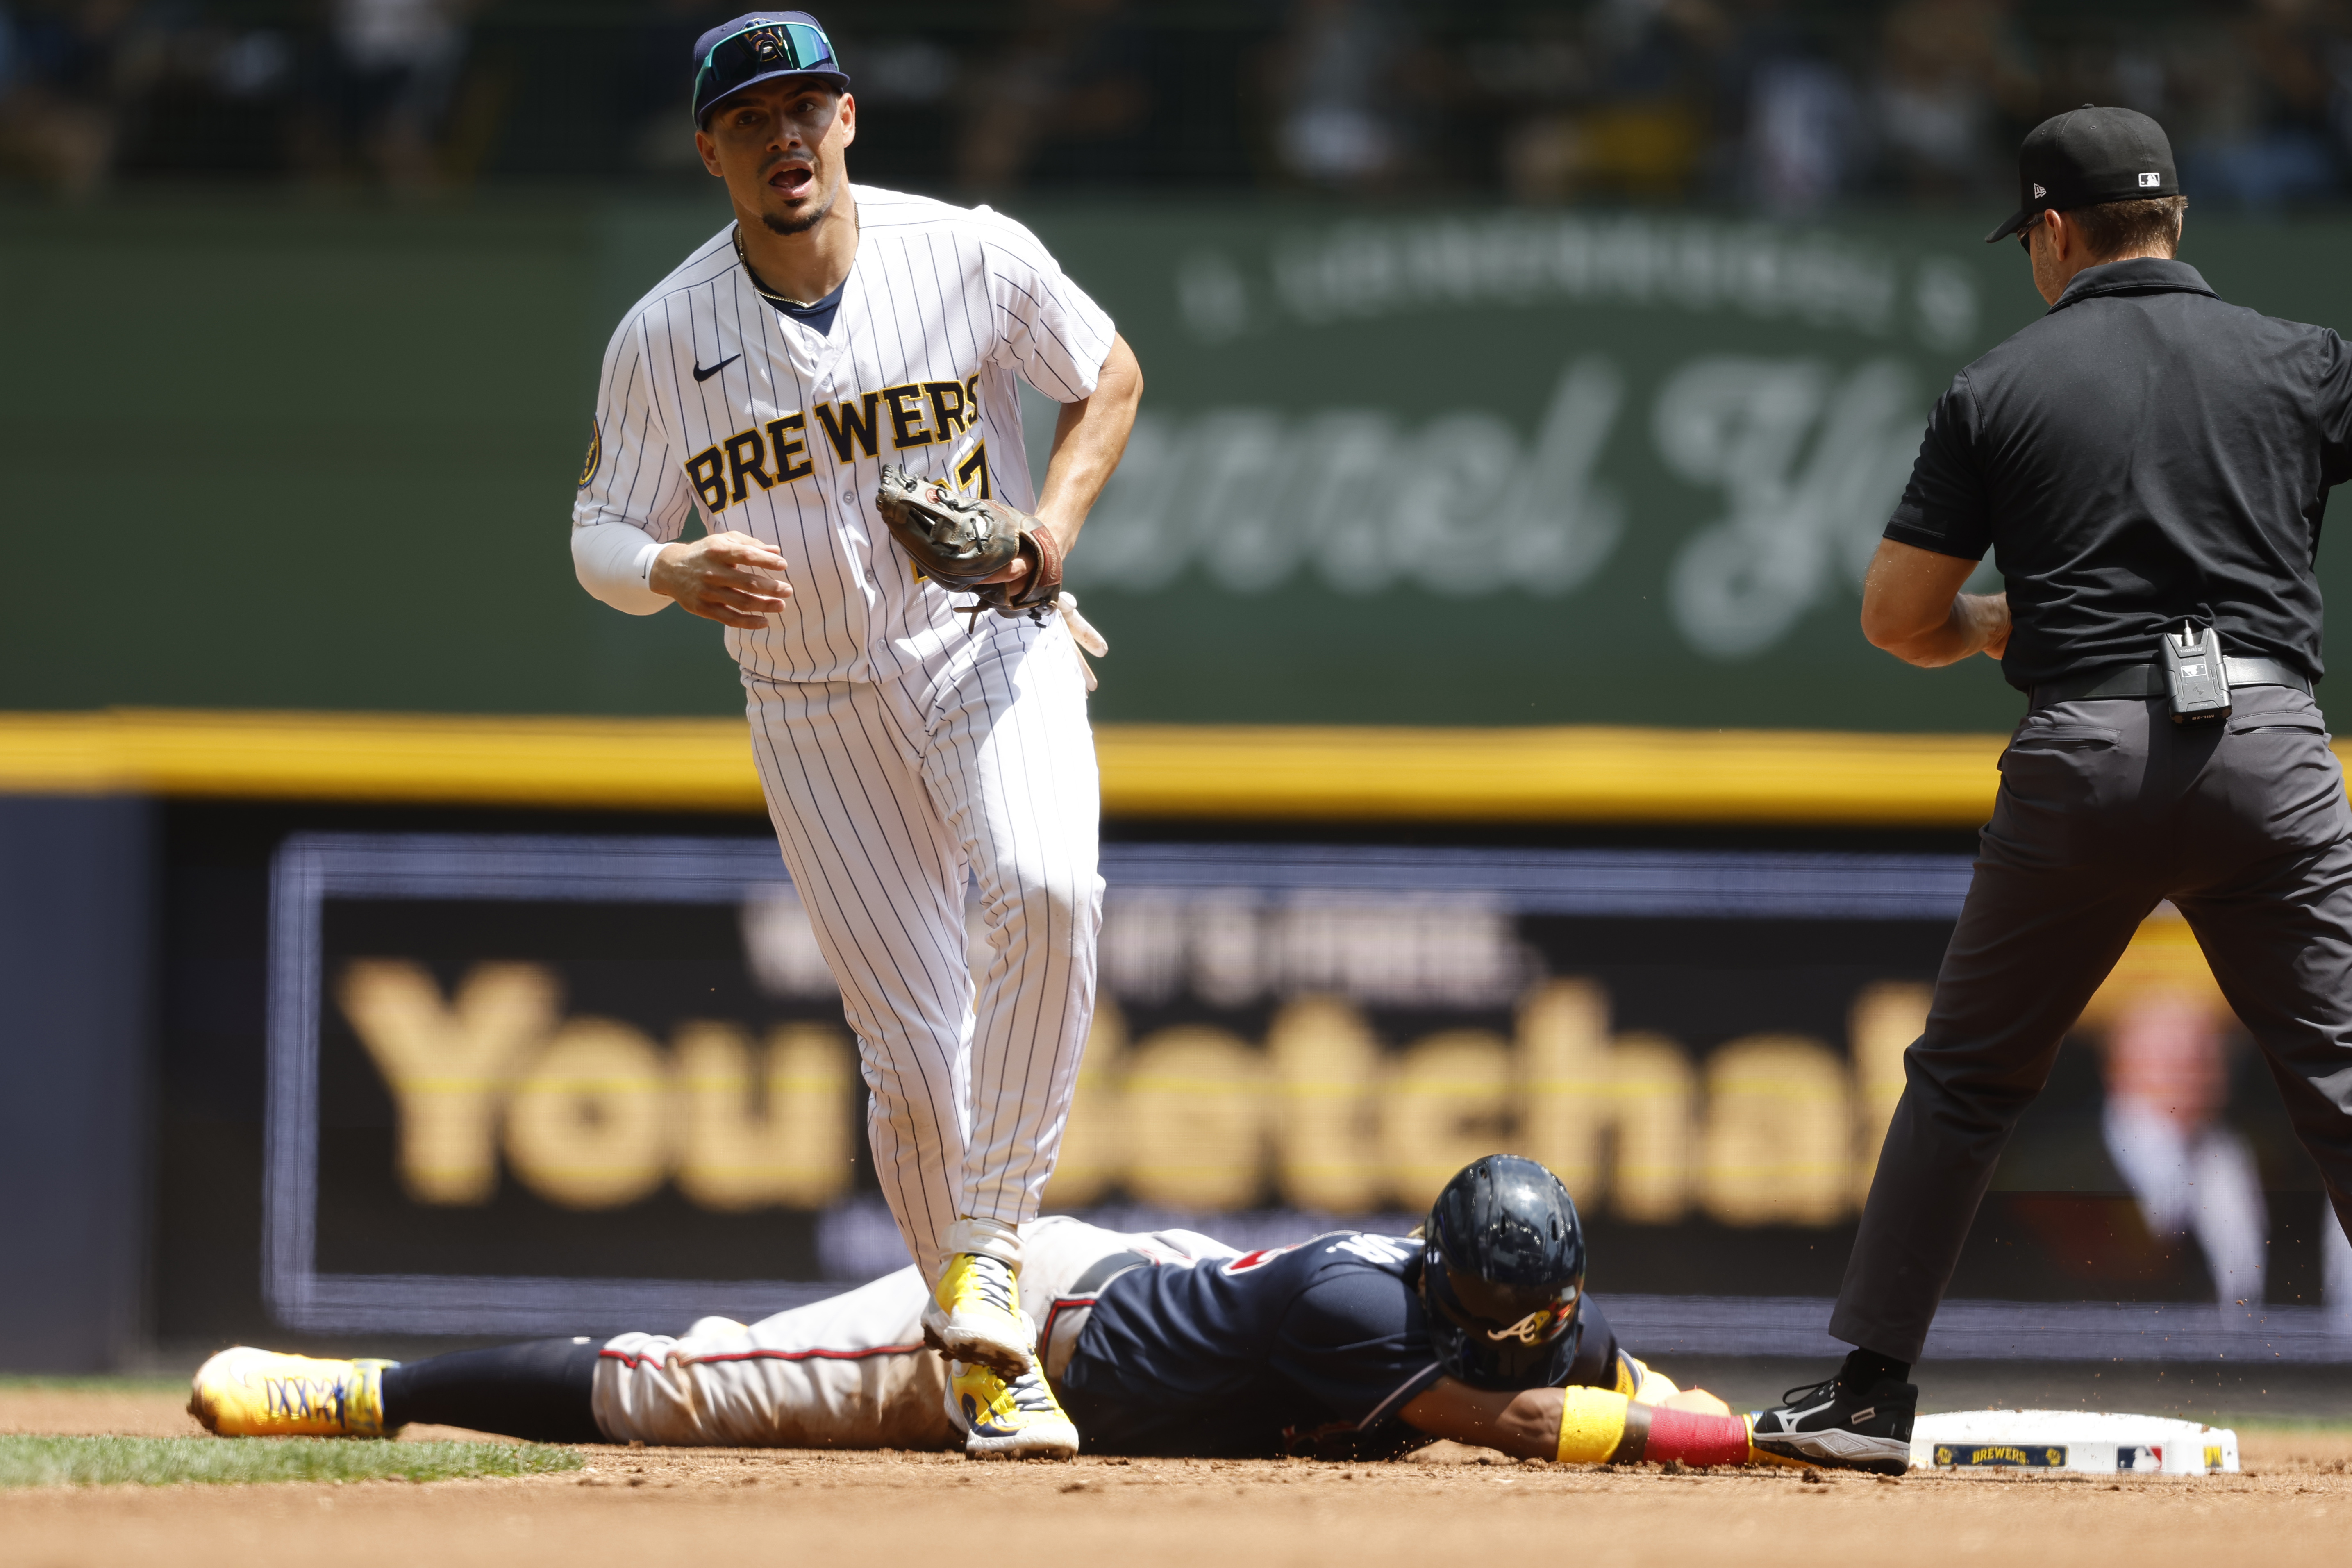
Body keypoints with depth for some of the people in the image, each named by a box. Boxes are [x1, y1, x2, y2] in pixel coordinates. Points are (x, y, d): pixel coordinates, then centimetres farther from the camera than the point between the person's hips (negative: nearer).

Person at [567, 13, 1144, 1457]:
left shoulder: (972, 257, -9)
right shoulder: (663, 339, -7)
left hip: (992, 651, -1)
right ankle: (979, 1357, 15)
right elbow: (601, 538, 0)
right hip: (816, 713, 1)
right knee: (916, 1053, -2)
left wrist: (1049, 530, -11)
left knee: (1044, 888, -31)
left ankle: (990, 1259, -22)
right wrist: (674, 569, -24)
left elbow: (1110, 377, 6)